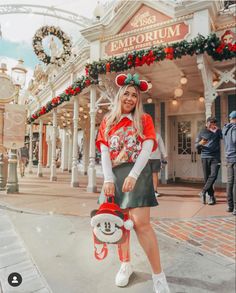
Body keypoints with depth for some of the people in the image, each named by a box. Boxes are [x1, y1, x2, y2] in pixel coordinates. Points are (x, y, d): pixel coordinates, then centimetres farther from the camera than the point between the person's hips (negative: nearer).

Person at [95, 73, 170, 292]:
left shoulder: (144, 120, 7)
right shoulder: (107, 122, 12)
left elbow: (147, 149, -6)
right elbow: (104, 152, 4)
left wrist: (133, 175, -19)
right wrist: (108, 179, -8)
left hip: (138, 173, -3)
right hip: (114, 174, 3)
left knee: (141, 223, -9)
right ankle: (126, 264, 29)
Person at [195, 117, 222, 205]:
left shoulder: (218, 131, 7)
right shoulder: (202, 132, 6)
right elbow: (196, 145, 6)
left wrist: (217, 131, -15)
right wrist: (200, 143, -15)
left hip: (215, 157, 0)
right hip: (205, 157, 0)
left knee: (213, 175, -13)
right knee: (206, 177, 1)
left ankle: (203, 192, 1)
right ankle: (211, 196, 12)